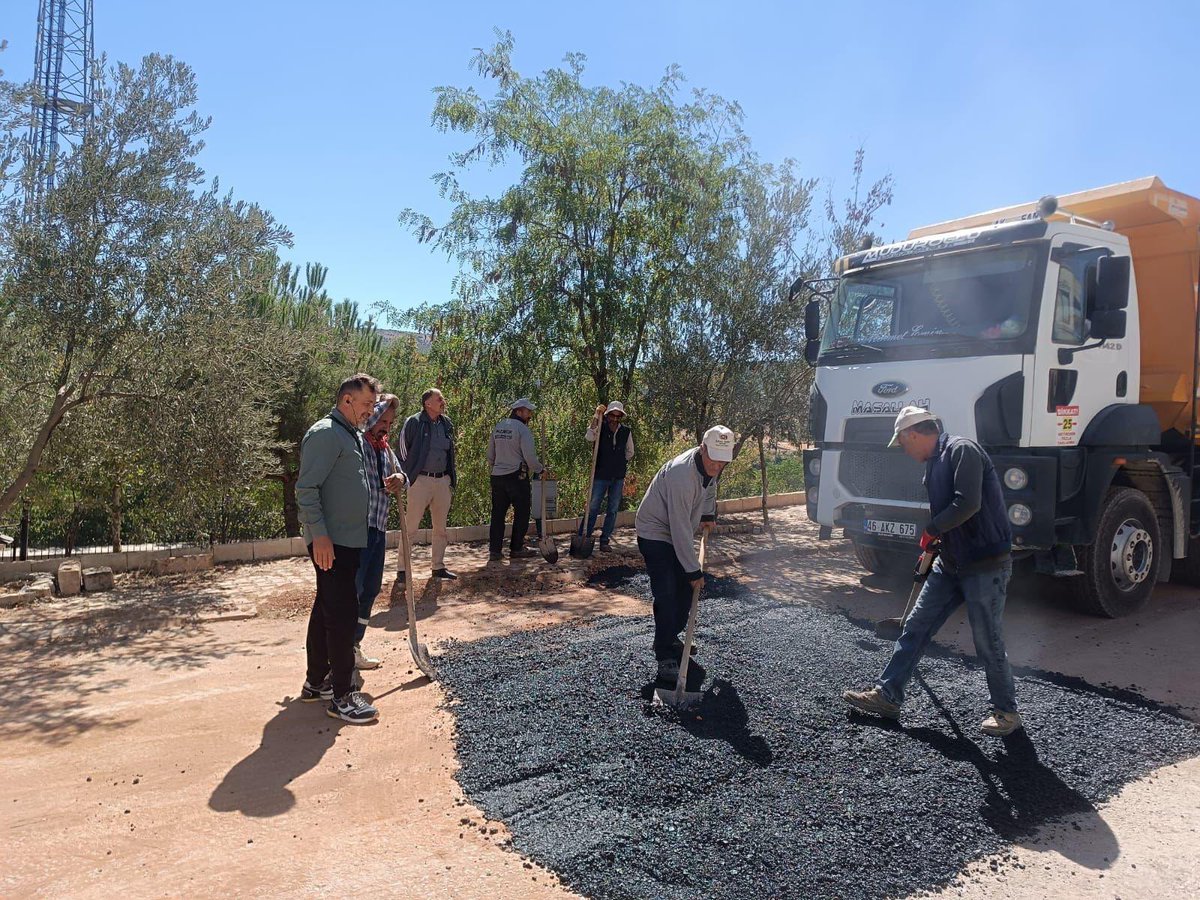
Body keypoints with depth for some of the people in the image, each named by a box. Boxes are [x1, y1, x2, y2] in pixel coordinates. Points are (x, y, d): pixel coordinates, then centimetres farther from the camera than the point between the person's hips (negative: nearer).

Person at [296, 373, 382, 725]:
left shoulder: (353, 434, 17)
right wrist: (320, 535, -25)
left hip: (349, 540, 10)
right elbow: (306, 488, -20)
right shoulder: (325, 434, -14)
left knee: (326, 610, 16)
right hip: (330, 541, -10)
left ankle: (316, 682, 26)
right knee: (343, 612, -8)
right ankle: (342, 696, 0)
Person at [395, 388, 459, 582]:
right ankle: (402, 569, 6)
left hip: (443, 481, 6)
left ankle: (438, 567, 23)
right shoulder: (414, 422, -8)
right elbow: (402, 452, -4)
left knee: (440, 527, 12)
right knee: (410, 527, -3)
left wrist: (452, 480, 16)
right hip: (421, 480, -6)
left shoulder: (447, 423, 11)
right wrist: (405, 478, -7)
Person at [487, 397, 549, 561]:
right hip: (517, 476, -6)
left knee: (498, 513, 9)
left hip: (497, 476, 7)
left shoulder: (498, 427, 11)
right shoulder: (522, 429, -11)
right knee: (522, 512, 7)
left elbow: (490, 454, 16)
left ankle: (494, 550, 10)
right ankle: (516, 549, 12)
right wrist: (541, 469, 0)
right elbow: (530, 457, -15)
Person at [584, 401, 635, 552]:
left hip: (618, 477, 3)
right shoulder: (600, 428, -6)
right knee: (592, 508, 0)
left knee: (612, 510, 7)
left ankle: (605, 541, 15)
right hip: (601, 476, -3)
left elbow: (629, 452, 18)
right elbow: (589, 437, -28)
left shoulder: (626, 431, 3)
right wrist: (596, 417, -31)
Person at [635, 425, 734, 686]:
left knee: (685, 589, 12)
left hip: (677, 533, 9)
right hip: (655, 533, -9)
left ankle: (672, 638, 29)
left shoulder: (710, 464, -9)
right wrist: (694, 571, -26)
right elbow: (681, 530, -32)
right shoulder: (682, 475, -36)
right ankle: (665, 657, -6)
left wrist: (708, 514, 8)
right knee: (666, 595, -14)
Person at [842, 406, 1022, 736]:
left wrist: (931, 531, -13)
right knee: (915, 627, 9)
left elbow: (968, 504, -27)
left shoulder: (962, 450, -15)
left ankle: (1007, 711, 22)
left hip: (986, 565, -9)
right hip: (950, 563, 9)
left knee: (988, 643, 1)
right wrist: (928, 549, 27)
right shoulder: (934, 463, 14)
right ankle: (887, 695, 15)